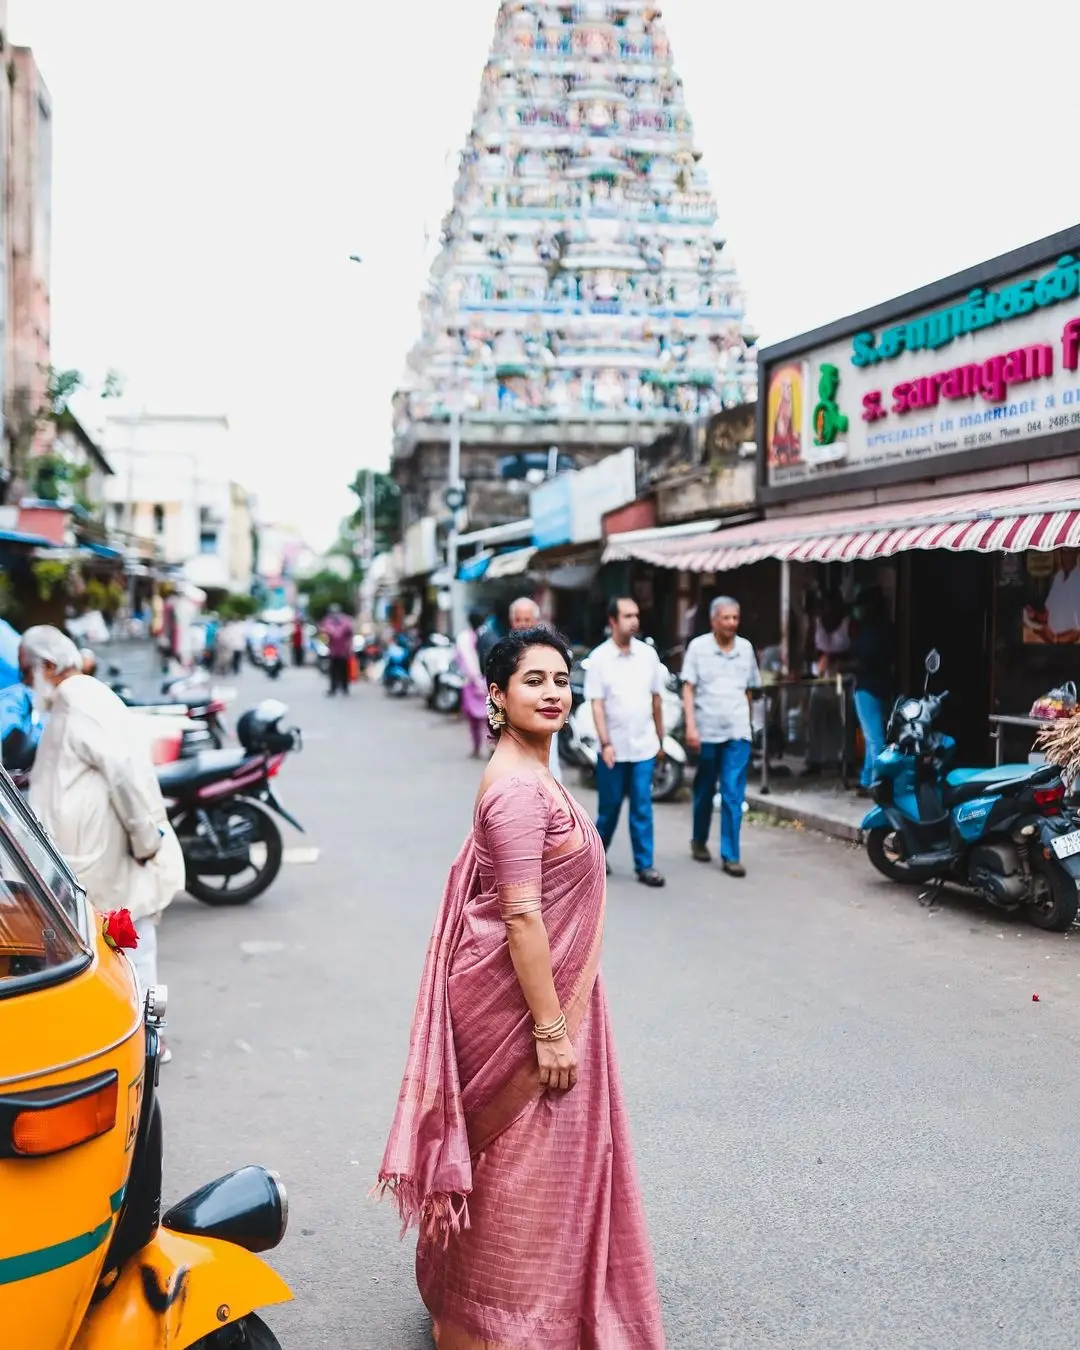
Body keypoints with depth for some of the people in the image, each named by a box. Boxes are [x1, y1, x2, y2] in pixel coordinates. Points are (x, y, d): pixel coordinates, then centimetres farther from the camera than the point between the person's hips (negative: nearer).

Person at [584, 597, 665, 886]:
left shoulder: (648, 654, 3)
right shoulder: (599, 658, -6)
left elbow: (656, 699, 10)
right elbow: (597, 705, -8)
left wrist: (660, 739, 13)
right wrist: (605, 744, -16)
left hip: (643, 745, 2)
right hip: (613, 747, -2)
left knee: (642, 808, 1)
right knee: (610, 806, 9)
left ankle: (644, 865, 5)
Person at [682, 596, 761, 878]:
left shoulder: (745, 648, 6)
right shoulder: (698, 647, -3)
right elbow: (688, 688, -5)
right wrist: (690, 726, -13)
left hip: (737, 732, 1)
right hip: (706, 731, -1)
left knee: (733, 794, -6)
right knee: (704, 791, 13)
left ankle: (730, 855, -4)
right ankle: (699, 841, 34)